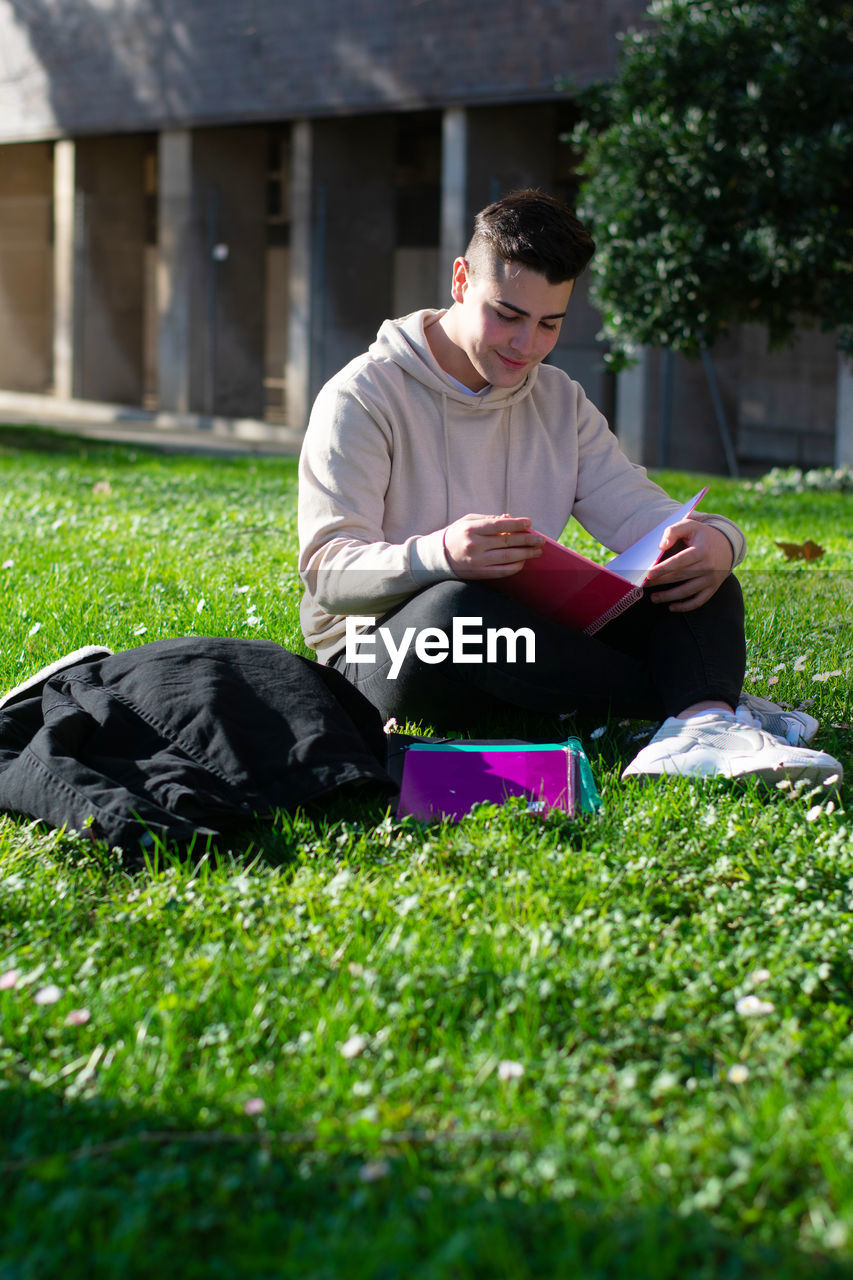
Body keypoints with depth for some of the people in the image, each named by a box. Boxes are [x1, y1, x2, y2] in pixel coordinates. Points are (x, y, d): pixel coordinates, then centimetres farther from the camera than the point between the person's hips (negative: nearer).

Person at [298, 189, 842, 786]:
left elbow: (638, 512, 5)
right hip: (380, 651, -5)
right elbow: (327, 570, -14)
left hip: (521, 650, 6)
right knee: (454, 607, -40)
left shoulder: (561, 401, 14)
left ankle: (698, 730, -44)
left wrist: (713, 539, -21)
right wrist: (438, 558, -36)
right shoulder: (363, 397, -5)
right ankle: (707, 703, -26)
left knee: (701, 572, -11)